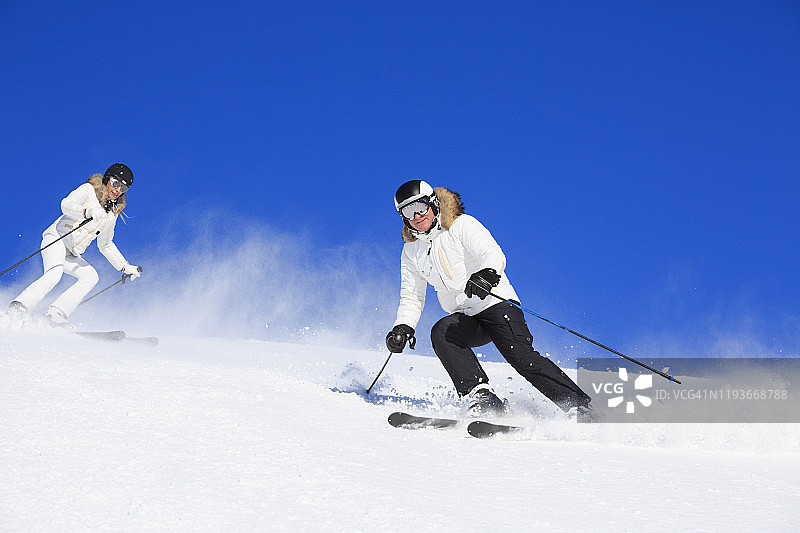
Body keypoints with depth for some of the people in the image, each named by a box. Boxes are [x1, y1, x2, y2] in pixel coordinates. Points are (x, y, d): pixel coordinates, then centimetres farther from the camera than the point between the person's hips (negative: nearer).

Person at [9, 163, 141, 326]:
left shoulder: (113, 213, 18)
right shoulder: (88, 190, -1)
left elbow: (105, 245, 27)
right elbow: (66, 205, -20)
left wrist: (125, 267, 22)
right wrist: (88, 212, -39)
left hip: (72, 255, 7)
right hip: (56, 239, -7)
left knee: (91, 276, -20)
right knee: (54, 274, -32)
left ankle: (56, 315, -30)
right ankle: (16, 310, -37)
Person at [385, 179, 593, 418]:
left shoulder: (462, 225, -8)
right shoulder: (411, 251, 9)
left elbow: (494, 254, -23)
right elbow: (412, 298, 14)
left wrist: (487, 274, -46)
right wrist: (403, 327, -6)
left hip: (496, 303, -5)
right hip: (464, 319, 5)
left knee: (522, 357, -23)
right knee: (441, 332, -28)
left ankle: (579, 406, -21)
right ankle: (480, 395, -36)